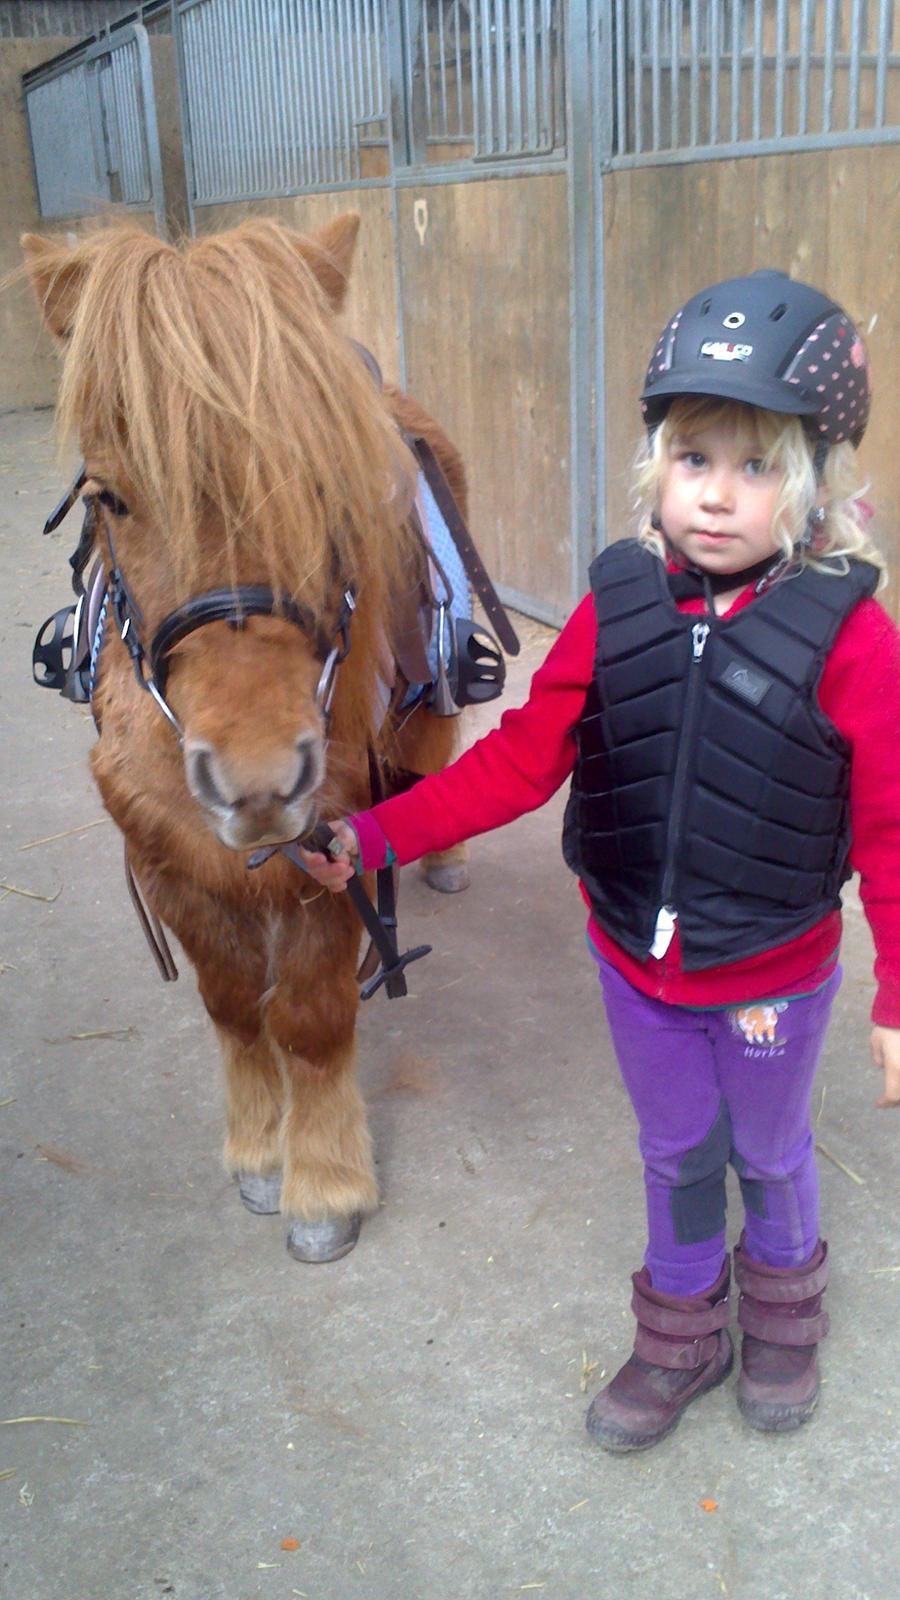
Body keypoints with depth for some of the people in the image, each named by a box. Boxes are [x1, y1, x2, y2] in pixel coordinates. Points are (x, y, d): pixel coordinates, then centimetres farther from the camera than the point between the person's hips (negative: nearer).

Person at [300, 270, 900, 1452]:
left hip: (774, 974, -2)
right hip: (635, 962, 3)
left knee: (769, 1153, 22)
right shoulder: (616, 611, -12)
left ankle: (783, 1310, 54)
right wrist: (376, 837, -13)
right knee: (675, 1152, 23)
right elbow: (519, 761, -8)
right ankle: (682, 1337, 48)